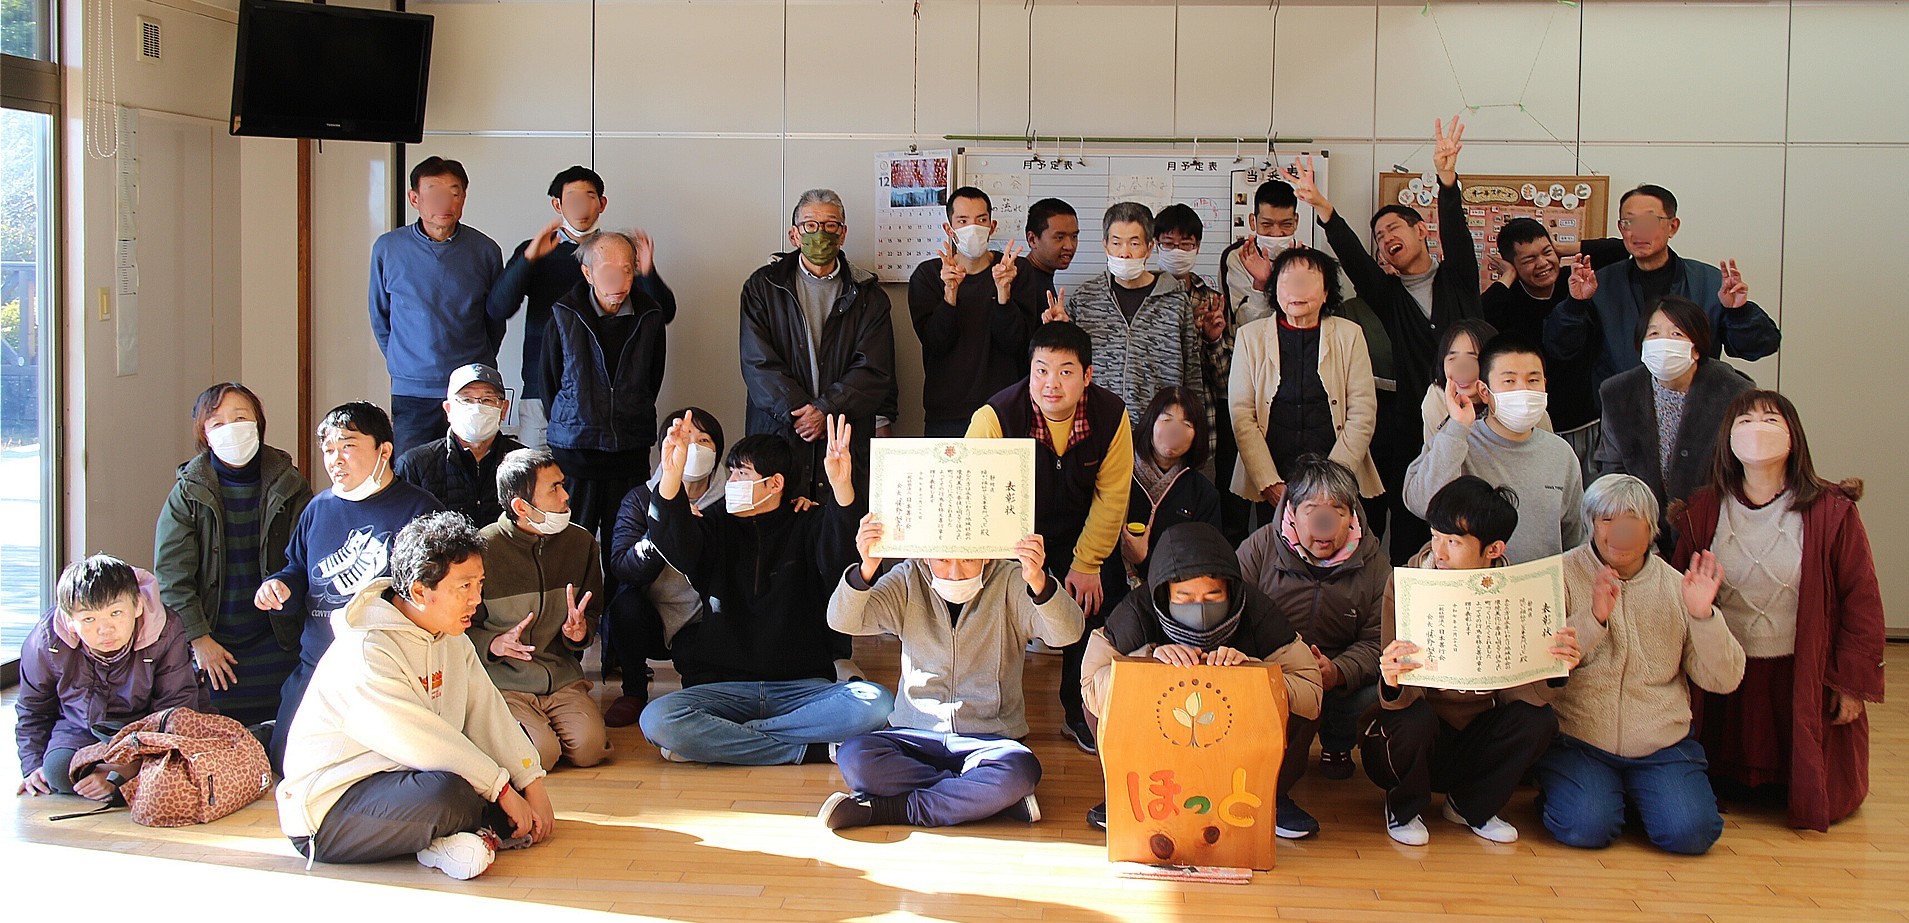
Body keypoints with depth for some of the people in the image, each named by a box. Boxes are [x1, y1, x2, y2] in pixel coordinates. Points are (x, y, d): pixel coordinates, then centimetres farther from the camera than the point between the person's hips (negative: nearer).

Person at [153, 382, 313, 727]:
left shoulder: (289, 486, 1)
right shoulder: (188, 492, -2)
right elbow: (172, 574, -3)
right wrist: (198, 638, -7)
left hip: (276, 645, 1)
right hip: (212, 645, -1)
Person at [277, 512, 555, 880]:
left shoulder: (451, 638, 7)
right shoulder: (365, 654, -23)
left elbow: (487, 712, 2)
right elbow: (421, 741, -25)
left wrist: (533, 785, -8)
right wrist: (504, 792, -22)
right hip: (329, 806, -10)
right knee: (446, 794, -35)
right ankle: (493, 829, -5)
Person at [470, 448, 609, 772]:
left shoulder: (581, 543, 5)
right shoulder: (482, 549, -9)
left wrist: (579, 632, -8)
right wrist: (493, 645, -20)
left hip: (563, 679, 4)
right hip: (503, 682, -3)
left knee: (589, 748, -22)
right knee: (541, 754, -26)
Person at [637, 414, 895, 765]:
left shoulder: (807, 528, 8)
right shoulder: (717, 529, 12)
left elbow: (839, 552, -16)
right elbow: (674, 542, -11)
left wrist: (842, 487, -36)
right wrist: (671, 474, -30)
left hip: (803, 688, -1)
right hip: (724, 687, 1)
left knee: (875, 703, -30)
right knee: (657, 720, -30)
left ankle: (721, 739, -21)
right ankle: (809, 749, -21)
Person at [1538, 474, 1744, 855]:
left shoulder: (1677, 586, 7)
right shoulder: (1561, 577, -1)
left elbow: (1723, 680, 1)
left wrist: (1703, 615, -14)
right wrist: (1593, 618, -26)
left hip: (1662, 747, 3)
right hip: (1578, 741, -3)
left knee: (1690, 832, -18)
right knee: (1586, 828, -25)